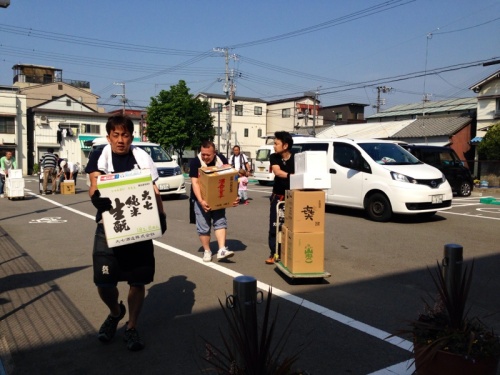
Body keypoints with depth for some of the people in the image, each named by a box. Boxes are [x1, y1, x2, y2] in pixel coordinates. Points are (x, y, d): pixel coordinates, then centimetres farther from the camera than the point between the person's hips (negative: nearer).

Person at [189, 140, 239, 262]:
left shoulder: (222, 160, -6)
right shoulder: (195, 162, -16)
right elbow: (195, 182, -23)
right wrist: (200, 201, -35)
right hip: (202, 199, -2)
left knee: (220, 222, -5)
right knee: (203, 226, 2)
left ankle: (222, 250, -6)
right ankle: (207, 251, 16)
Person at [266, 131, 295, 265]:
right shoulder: (274, 157, -4)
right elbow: (277, 172, -22)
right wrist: (292, 176, -33)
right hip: (278, 197, 2)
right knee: (274, 226, 0)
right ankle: (274, 253, 9)